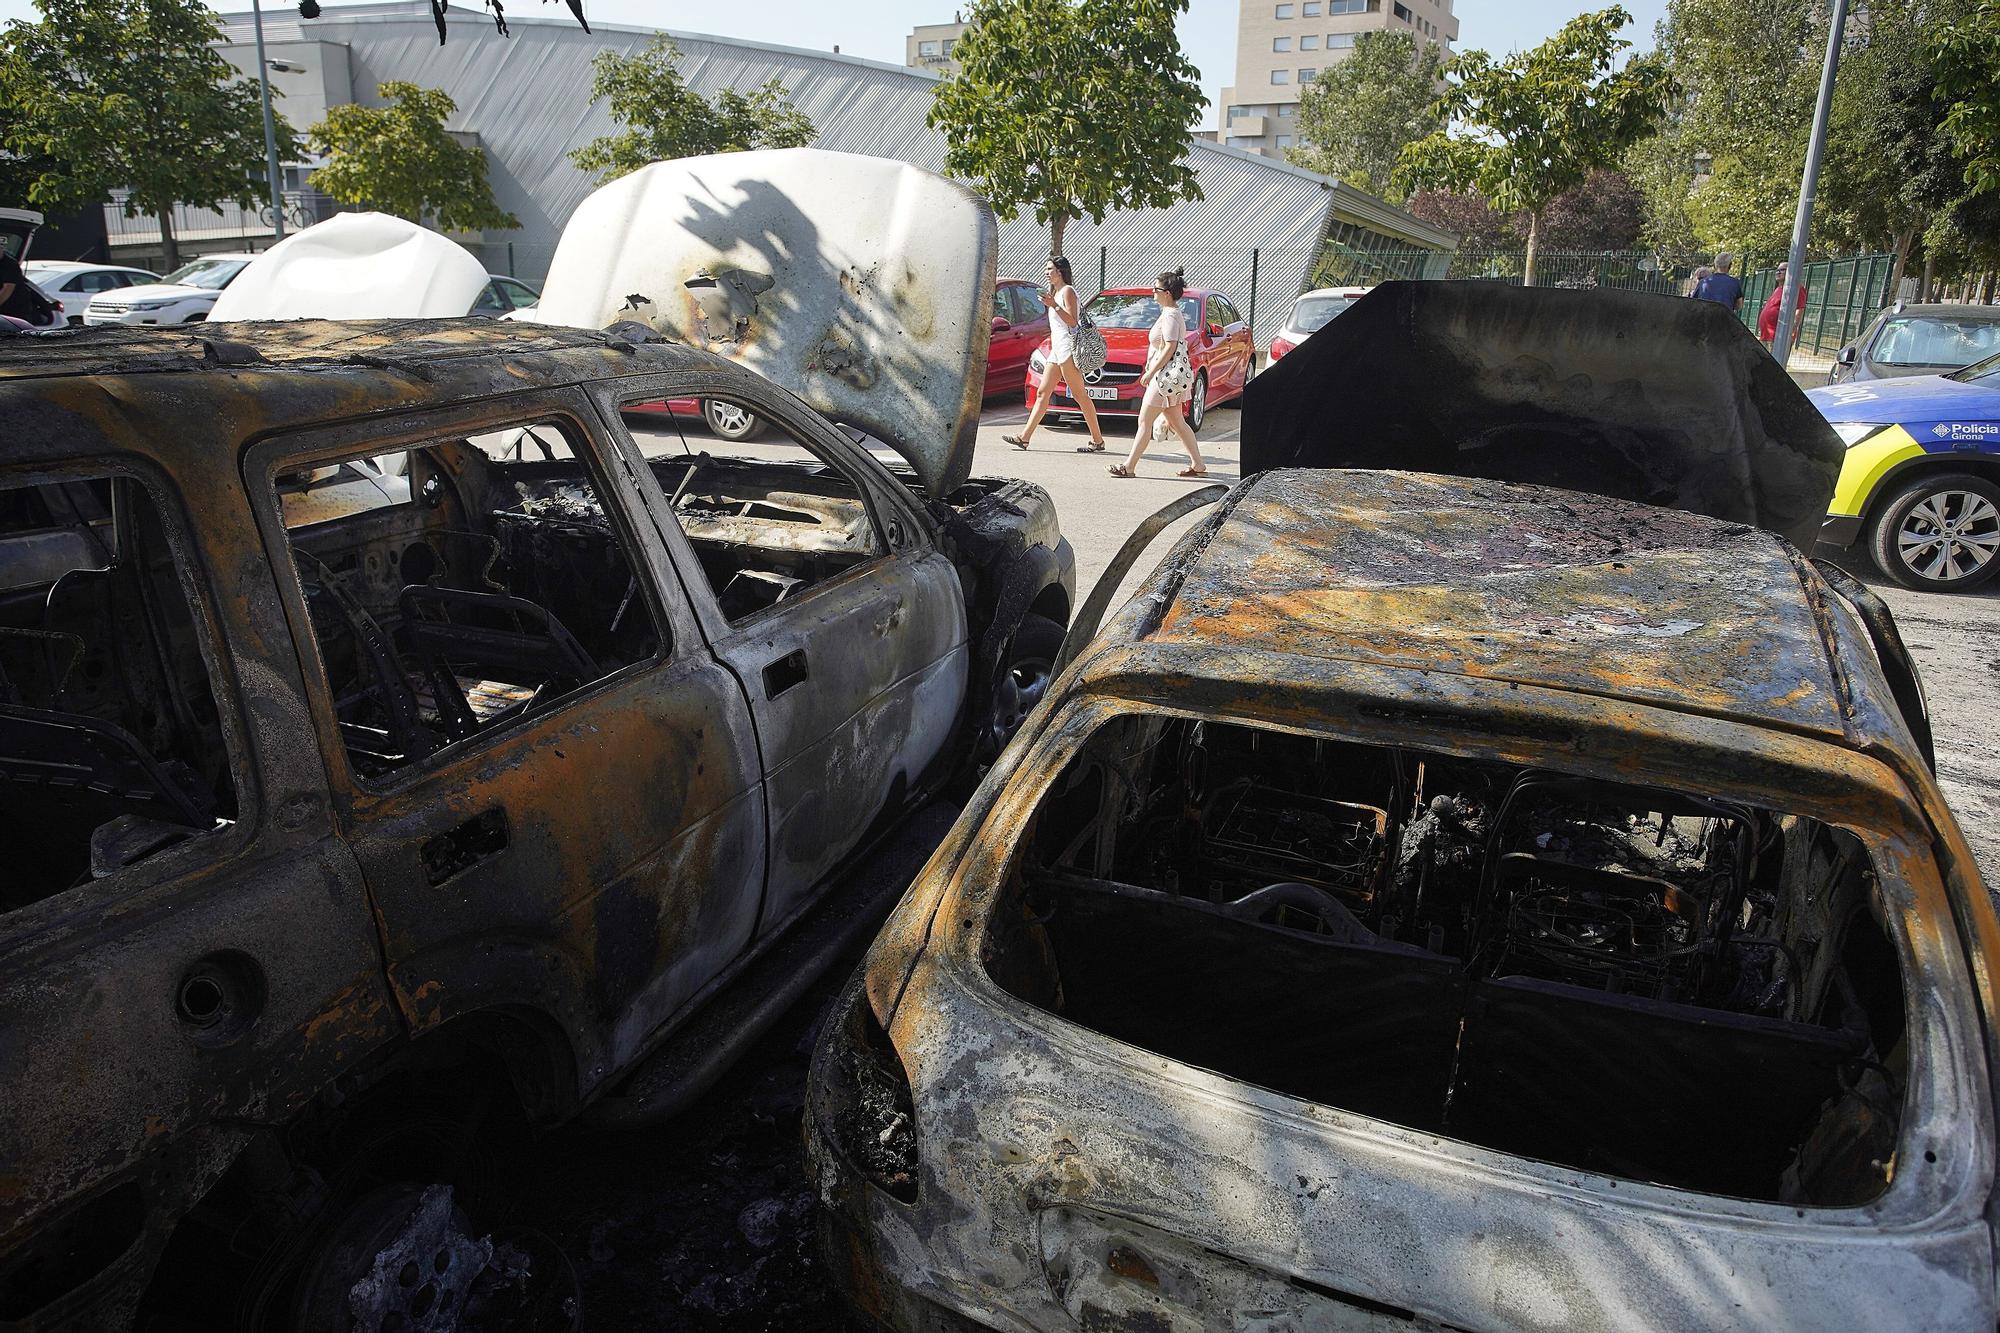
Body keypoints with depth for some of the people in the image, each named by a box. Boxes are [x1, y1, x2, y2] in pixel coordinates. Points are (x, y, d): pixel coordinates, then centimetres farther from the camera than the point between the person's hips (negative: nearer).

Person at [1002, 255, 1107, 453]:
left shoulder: (1067, 291, -6)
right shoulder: (1056, 292, 23)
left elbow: (1072, 321, -17)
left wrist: (1053, 305, -22)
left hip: (1068, 346, -10)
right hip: (1058, 349, 10)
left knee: (1080, 395, -9)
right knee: (1042, 393, 5)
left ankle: (1097, 440, -7)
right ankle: (1024, 437, 4)